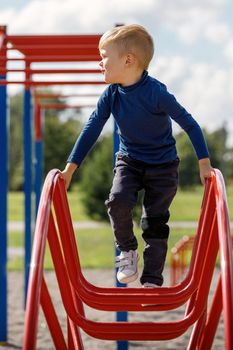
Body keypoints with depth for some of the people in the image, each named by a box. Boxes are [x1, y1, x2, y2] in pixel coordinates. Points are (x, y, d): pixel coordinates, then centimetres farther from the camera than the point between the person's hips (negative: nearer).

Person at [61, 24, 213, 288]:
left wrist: (204, 164, -18)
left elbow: (189, 125, -19)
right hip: (129, 161, 3)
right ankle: (127, 249, 5)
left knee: (155, 222, -3)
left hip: (162, 166, -3)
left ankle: (152, 281, 11)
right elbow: (92, 128, -7)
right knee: (118, 201, -22)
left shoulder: (157, 93, -26)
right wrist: (70, 167, -10)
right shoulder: (111, 94, -13)